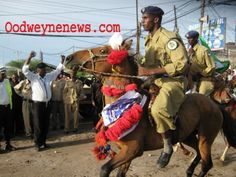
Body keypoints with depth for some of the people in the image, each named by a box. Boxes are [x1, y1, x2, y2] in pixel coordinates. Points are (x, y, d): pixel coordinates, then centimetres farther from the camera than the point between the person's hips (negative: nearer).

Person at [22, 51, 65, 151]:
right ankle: (38, 144, 9)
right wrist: (30, 57, -27)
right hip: (37, 104, -5)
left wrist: (62, 61, 9)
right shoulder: (33, 77, -3)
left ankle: (43, 142, 23)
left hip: (47, 104, 5)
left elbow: (57, 70, 19)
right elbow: (25, 70, -16)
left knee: (46, 124, 11)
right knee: (38, 125, 0)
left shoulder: (48, 76, 11)